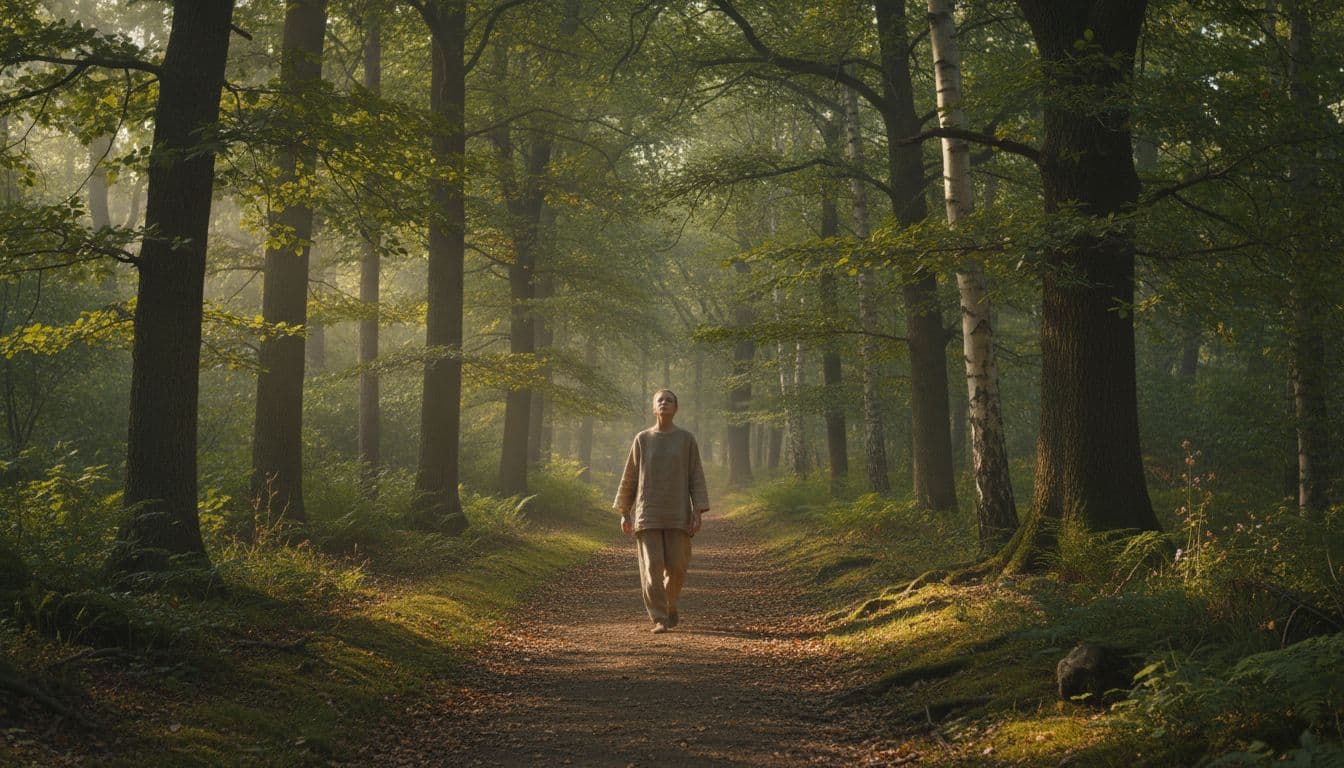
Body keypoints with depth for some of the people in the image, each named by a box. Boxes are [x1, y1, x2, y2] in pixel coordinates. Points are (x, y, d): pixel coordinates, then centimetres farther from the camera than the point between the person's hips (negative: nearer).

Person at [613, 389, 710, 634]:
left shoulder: (686, 439, 3)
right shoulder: (642, 439, 4)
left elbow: (696, 478, 1)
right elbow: (629, 478, 9)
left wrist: (698, 512, -8)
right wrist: (624, 513, 7)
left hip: (677, 514, 0)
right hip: (647, 513, 0)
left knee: (676, 566, -2)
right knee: (652, 566, -9)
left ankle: (670, 604, 27)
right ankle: (659, 619, -5)